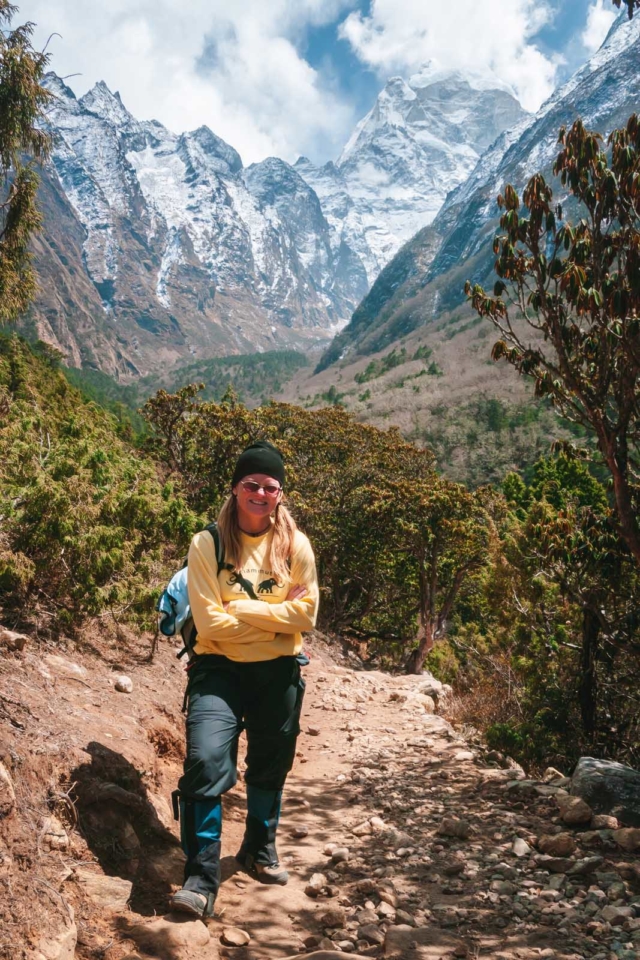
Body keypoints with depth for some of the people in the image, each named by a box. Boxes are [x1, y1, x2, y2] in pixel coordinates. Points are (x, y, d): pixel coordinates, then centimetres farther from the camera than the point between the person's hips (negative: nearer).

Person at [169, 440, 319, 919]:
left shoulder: (296, 545, -6)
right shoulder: (208, 544, -12)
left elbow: (306, 614, -11)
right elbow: (210, 621, -18)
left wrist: (242, 608, -16)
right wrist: (274, 617, -14)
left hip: (279, 672, 3)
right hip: (220, 668, -2)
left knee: (270, 767, 18)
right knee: (206, 760, -19)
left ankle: (260, 848, 43)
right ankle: (201, 878, -4)